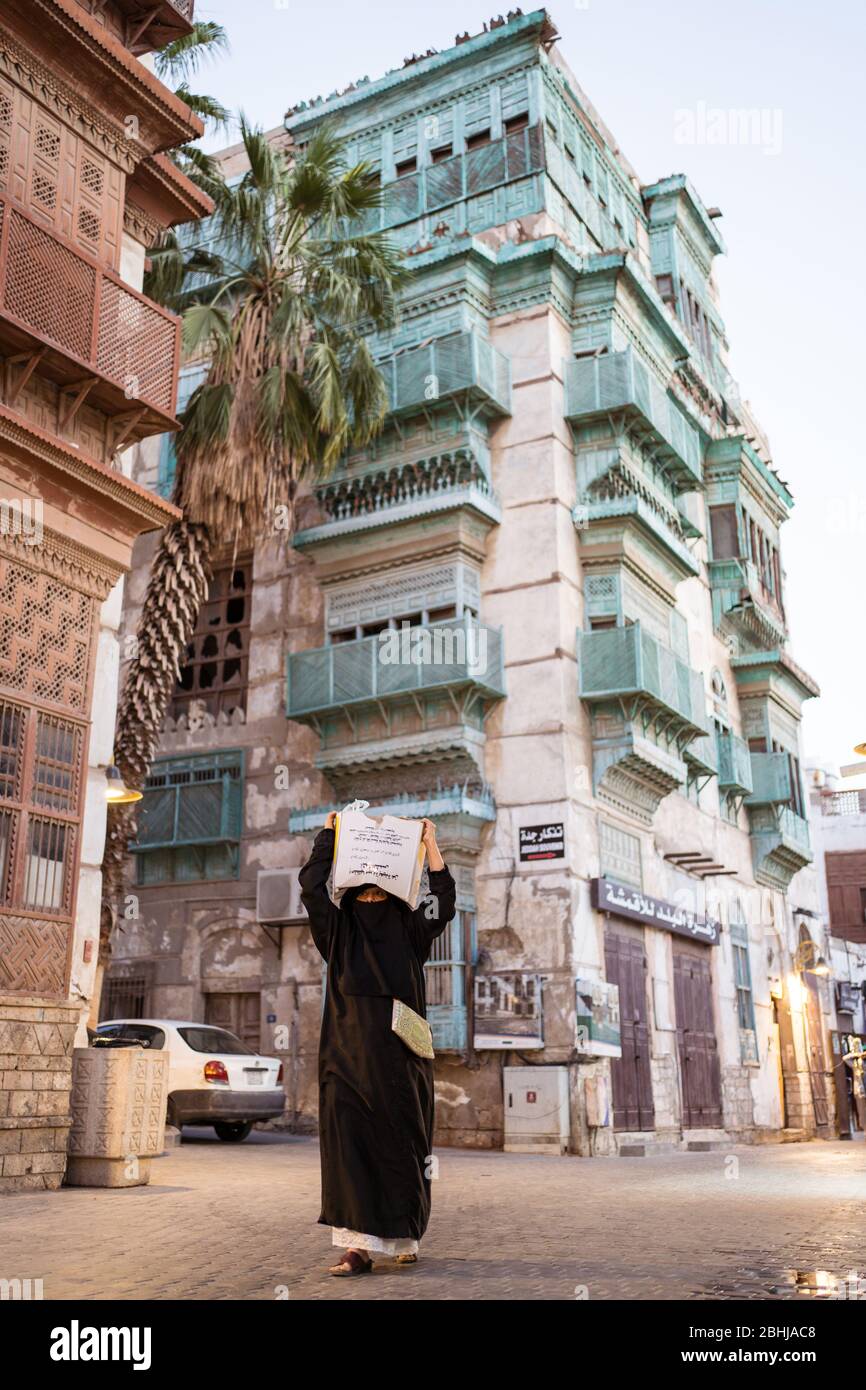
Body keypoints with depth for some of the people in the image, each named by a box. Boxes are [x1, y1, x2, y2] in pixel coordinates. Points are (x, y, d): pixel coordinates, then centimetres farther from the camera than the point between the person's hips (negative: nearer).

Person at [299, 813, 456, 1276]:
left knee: (401, 1143, 4)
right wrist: (328, 833, 2)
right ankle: (358, 1245, -9)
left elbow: (443, 904, -4)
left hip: (398, 1056, 0)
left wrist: (430, 844, -3)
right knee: (347, 1140, -10)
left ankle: (405, 1238, 21)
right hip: (348, 1057, 0)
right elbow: (311, 886, -2)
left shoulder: (409, 934, 10)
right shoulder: (338, 931, 10)